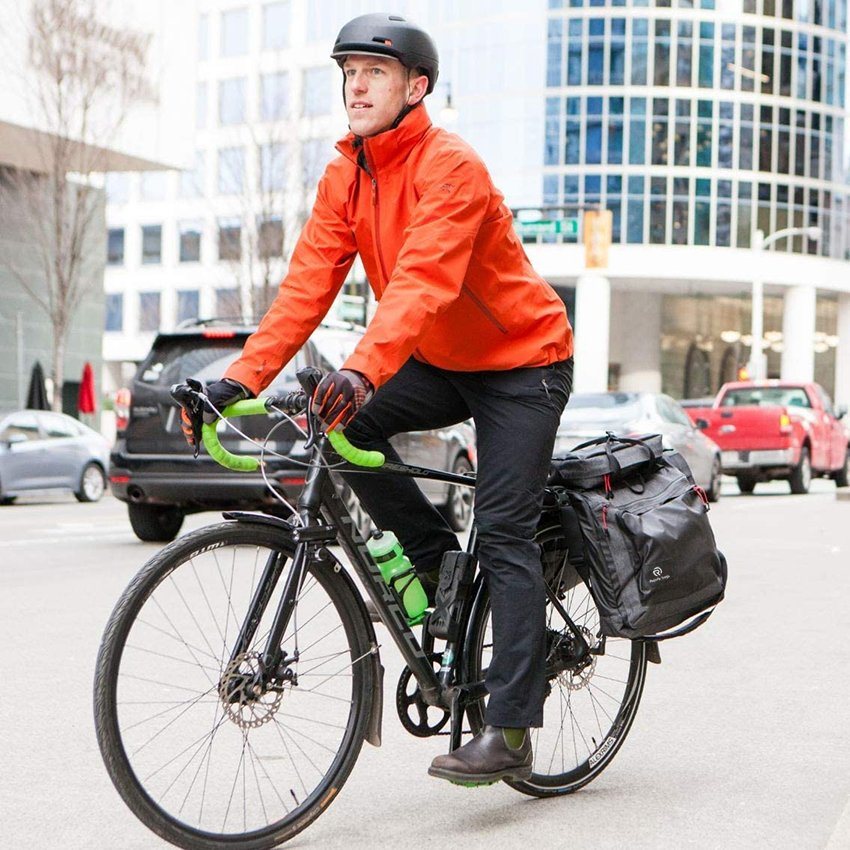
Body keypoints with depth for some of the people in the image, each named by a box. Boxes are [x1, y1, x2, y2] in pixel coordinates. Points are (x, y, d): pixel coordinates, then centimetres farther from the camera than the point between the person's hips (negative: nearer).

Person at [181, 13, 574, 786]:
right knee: (343, 427, -16)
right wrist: (242, 377, -20)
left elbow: (424, 280, -37)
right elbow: (308, 284, -9)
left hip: (522, 361, -7)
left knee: (505, 535, -12)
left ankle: (510, 731, -9)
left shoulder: (451, 168, -23)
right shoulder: (345, 178, -1)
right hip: (442, 363, 7)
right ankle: (440, 565, 4)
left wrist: (362, 370, -52)